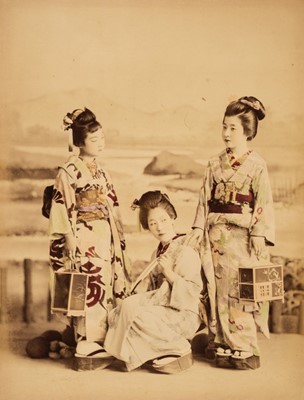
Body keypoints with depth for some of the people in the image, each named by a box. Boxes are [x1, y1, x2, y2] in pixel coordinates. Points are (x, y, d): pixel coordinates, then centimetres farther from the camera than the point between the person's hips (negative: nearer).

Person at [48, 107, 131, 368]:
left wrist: (118, 236, 13)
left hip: (106, 237, 8)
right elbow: (63, 209, -10)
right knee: (89, 287, -7)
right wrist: (69, 242, -15)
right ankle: (87, 341, 3)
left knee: (109, 284, 8)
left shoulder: (100, 170, 14)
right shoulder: (69, 171, -8)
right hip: (84, 238, -7)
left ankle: (102, 337, 18)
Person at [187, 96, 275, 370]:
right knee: (223, 288, 6)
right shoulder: (216, 164, 11)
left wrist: (258, 234, -14)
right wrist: (199, 227, 3)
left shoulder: (256, 165, -3)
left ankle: (246, 350, 6)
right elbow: (205, 198, 11)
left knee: (244, 292, -3)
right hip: (219, 234, 5)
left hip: (243, 234, -5)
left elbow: (263, 203, -7)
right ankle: (228, 347, 14)